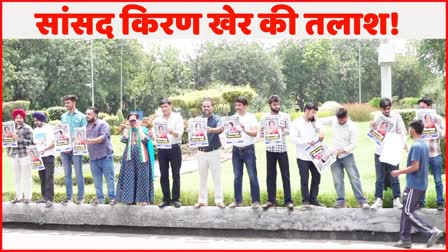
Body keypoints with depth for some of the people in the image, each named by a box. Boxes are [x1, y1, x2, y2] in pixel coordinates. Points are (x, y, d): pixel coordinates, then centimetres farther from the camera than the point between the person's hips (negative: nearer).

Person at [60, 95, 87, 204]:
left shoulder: (81, 116, 0)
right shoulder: (63, 116, 14)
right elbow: (61, 131, 18)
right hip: (64, 149, 5)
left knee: (78, 174, 0)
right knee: (67, 174, 7)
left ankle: (80, 197, 4)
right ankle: (69, 196, 13)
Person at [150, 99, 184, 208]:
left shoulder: (177, 117, 1)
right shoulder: (157, 119, 10)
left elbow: (180, 133, -12)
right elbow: (154, 134, 5)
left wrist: (173, 132, -33)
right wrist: (151, 135, -19)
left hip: (174, 148, -3)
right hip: (162, 149, 3)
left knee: (176, 175, 1)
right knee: (164, 175, 5)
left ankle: (176, 199, 8)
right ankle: (166, 199, 13)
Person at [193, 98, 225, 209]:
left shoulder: (216, 119, -3)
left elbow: (221, 128, -24)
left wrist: (211, 130, -45)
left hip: (214, 151, -3)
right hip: (201, 152, 3)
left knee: (217, 177, 1)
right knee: (202, 177, 10)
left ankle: (219, 200, 7)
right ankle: (202, 200, 17)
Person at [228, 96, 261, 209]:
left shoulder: (251, 117, -2)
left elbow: (255, 133, -11)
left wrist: (245, 130, -29)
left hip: (248, 150, -4)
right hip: (236, 150, 4)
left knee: (252, 176, -2)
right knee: (237, 177, 9)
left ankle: (255, 201, 4)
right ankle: (238, 200, 16)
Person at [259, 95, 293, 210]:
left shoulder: (285, 116, 4)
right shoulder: (265, 117, 6)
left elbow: (291, 131, -1)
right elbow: (261, 134, 5)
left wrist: (283, 129, -21)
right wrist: (264, 131, -17)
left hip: (282, 149, -1)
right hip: (270, 149, 1)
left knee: (285, 175, 1)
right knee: (270, 176, 6)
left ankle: (288, 200, 6)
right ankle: (271, 200, 14)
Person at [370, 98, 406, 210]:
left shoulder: (396, 116, -2)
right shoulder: (377, 117, 5)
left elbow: (402, 131, -3)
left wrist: (403, 141, -21)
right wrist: (372, 127, -11)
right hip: (379, 151, 2)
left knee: (394, 177, 6)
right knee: (379, 178, 6)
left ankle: (397, 199, 13)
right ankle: (378, 200, 10)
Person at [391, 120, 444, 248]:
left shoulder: (415, 146, -18)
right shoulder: (424, 145, 12)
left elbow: (415, 167, -22)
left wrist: (399, 172, -11)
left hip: (414, 185, -9)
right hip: (421, 184, 9)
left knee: (408, 212, -5)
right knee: (406, 211, 12)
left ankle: (432, 231, -9)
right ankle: (405, 239, 14)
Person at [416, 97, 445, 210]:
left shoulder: (438, 118, -1)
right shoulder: (417, 119, 3)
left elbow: (442, 135, -5)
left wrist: (433, 124, -16)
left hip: (434, 154, -2)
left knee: (438, 180, 6)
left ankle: (440, 202, 16)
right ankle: (421, 201, 19)